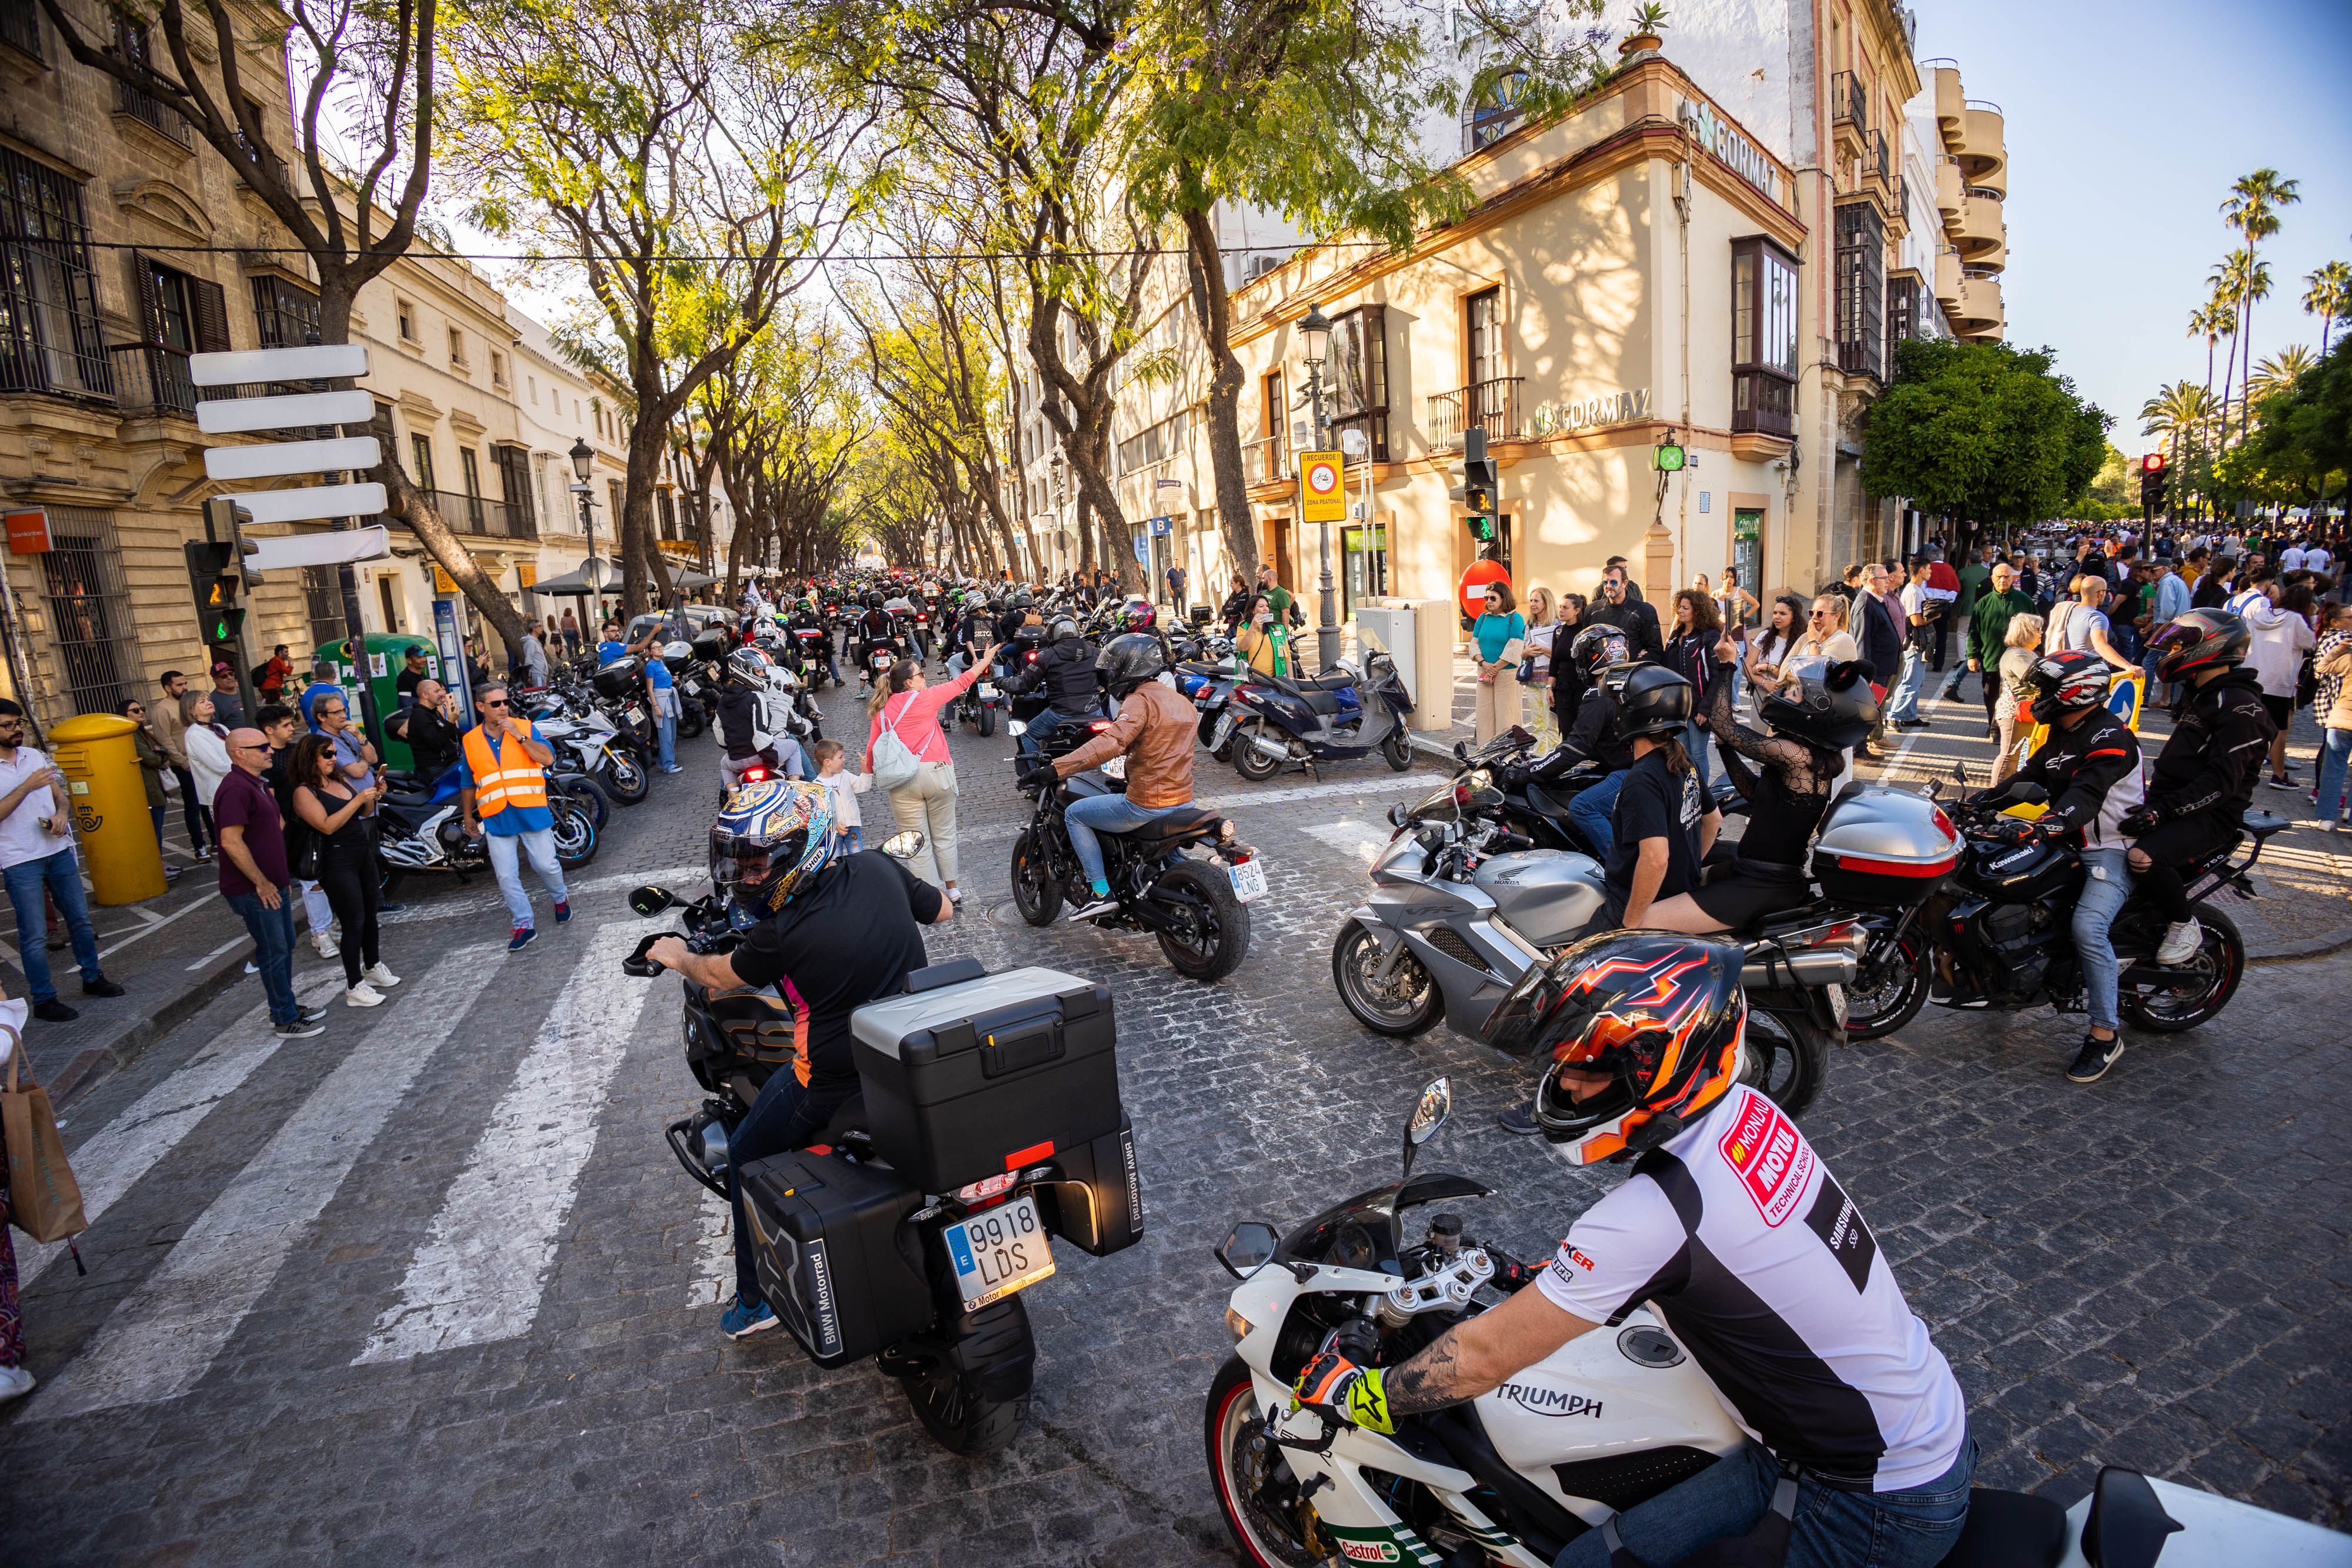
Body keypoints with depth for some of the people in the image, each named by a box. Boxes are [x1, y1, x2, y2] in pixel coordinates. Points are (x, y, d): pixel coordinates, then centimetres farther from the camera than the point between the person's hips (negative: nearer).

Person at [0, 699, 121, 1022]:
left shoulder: (35, 756, 9)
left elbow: (60, 795, 15)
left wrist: (62, 815, -4)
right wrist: (28, 786, -25)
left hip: (58, 850, 5)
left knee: (80, 918, 15)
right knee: (34, 935, -1)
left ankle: (92, 978, 30)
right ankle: (44, 1000, 9)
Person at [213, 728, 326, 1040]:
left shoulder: (258, 785, 13)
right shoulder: (236, 789, -20)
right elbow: (231, 841, -25)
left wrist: (283, 878, 21)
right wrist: (261, 883, -21)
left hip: (274, 884, 10)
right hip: (254, 891, -10)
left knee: (285, 947, 17)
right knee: (274, 952, -1)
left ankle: (286, 1007, 30)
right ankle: (286, 1021, 8)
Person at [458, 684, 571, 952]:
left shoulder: (526, 728, 0)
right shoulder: (469, 741, 6)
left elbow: (548, 758, -13)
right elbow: (468, 784, 15)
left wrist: (519, 736, -18)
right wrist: (468, 816, 17)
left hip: (532, 814, -2)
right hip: (496, 820, 2)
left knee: (546, 866, 5)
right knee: (507, 877, 2)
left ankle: (560, 900, 33)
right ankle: (524, 925, 11)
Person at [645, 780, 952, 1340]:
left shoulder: (782, 933, -21)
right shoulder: (880, 869, -9)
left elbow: (720, 975, 0)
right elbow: (942, 909, 10)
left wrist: (678, 957, 21)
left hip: (837, 1083, -5)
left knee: (746, 1158, 20)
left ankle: (754, 1301, 32)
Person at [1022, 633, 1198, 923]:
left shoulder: (1141, 701, -14)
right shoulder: (1181, 701, 12)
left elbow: (1112, 742, -30)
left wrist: (1055, 768, -34)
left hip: (1146, 805, -9)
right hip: (1184, 800, 9)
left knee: (1074, 814, 7)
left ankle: (1100, 893, 1)